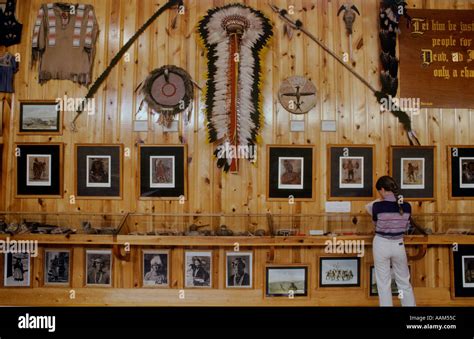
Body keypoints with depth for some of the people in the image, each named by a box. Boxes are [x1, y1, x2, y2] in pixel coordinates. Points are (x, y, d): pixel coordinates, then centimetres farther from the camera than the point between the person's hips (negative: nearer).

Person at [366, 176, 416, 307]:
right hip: (398, 245, 3)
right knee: (404, 282, 18)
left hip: (381, 245, -3)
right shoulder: (407, 206, -7)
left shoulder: (377, 206, -17)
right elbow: (406, 226, 7)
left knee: (384, 284, 9)